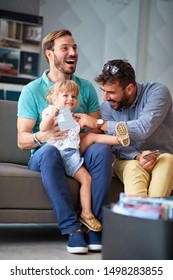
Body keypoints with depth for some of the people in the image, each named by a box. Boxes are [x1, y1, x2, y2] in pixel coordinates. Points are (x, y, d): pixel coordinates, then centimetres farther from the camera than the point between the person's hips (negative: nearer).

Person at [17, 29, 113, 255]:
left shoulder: (86, 87, 10)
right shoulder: (32, 91, 1)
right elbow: (22, 140, -5)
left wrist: (91, 125, -17)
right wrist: (43, 136, -28)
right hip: (45, 158, -2)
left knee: (102, 149, -30)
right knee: (49, 151, -37)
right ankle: (72, 228, -37)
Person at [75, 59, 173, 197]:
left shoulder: (157, 91, -12)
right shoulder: (107, 107, 0)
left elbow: (143, 128, -27)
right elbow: (116, 145, -6)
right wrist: (137, 156, -29)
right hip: (129, 159, 2)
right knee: (133, 168, -33)